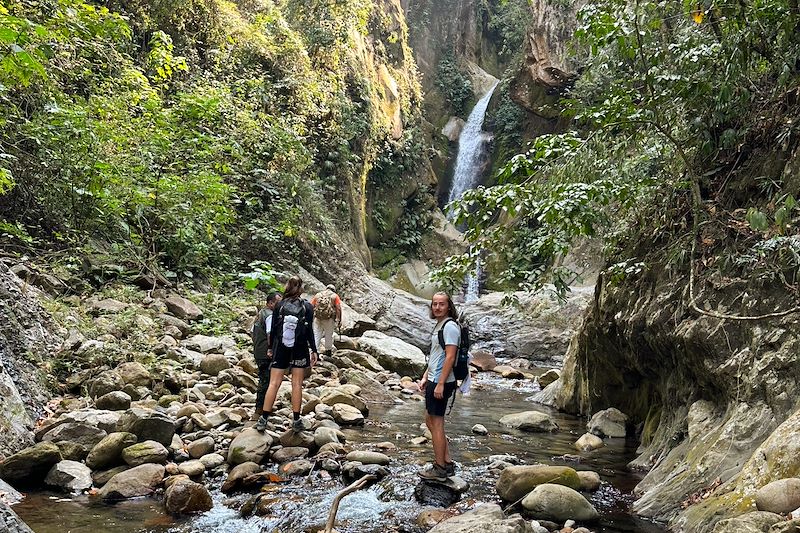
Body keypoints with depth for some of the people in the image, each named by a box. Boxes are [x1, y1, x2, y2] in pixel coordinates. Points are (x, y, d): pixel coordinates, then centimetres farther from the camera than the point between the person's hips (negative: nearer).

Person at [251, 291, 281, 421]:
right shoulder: (270, 316, -16)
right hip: (267, 354, -10)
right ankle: (259, 412, -2)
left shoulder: (260, 314, 15)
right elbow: (270, 336, -23)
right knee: (266, 382, -5)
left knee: (263, 380, 19)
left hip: (257, 352, 10)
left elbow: (253, 333, 21)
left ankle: (260, 409, 28)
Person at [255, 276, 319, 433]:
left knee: (274, 383, 4)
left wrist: (270, 347, 12)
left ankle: (263, 419, 2)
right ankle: (296, 420, 7)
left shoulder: (279, 305, -1)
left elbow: (273, 329, 1)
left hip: (280, 349, 1)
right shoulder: (307, 307, -5)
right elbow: (309, 331, -6)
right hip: (300, 349, -1)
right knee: (297, 384, 5)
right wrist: (314, 351, 1)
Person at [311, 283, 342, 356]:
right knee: (329, 335, 14)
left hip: (317, 317, 1)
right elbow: (338, 308, -3)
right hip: (329, 318, -1)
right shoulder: (335, 296, 8)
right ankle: (328, 350, 27)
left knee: (316, 334, 6)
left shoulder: (318, 294, 15)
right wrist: (339, 321, -1)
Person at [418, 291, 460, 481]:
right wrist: (425, 377, 18)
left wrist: (440, 384, -23)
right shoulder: (439, 325, 15)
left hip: (441, 382, -10)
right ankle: (447, 463, 25)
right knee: (430, 421, 16)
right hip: (433, 380, 10)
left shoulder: (450, 326, -16)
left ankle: (440, 469, 9)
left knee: (436, 423, -2)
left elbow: (450, 357, -21)